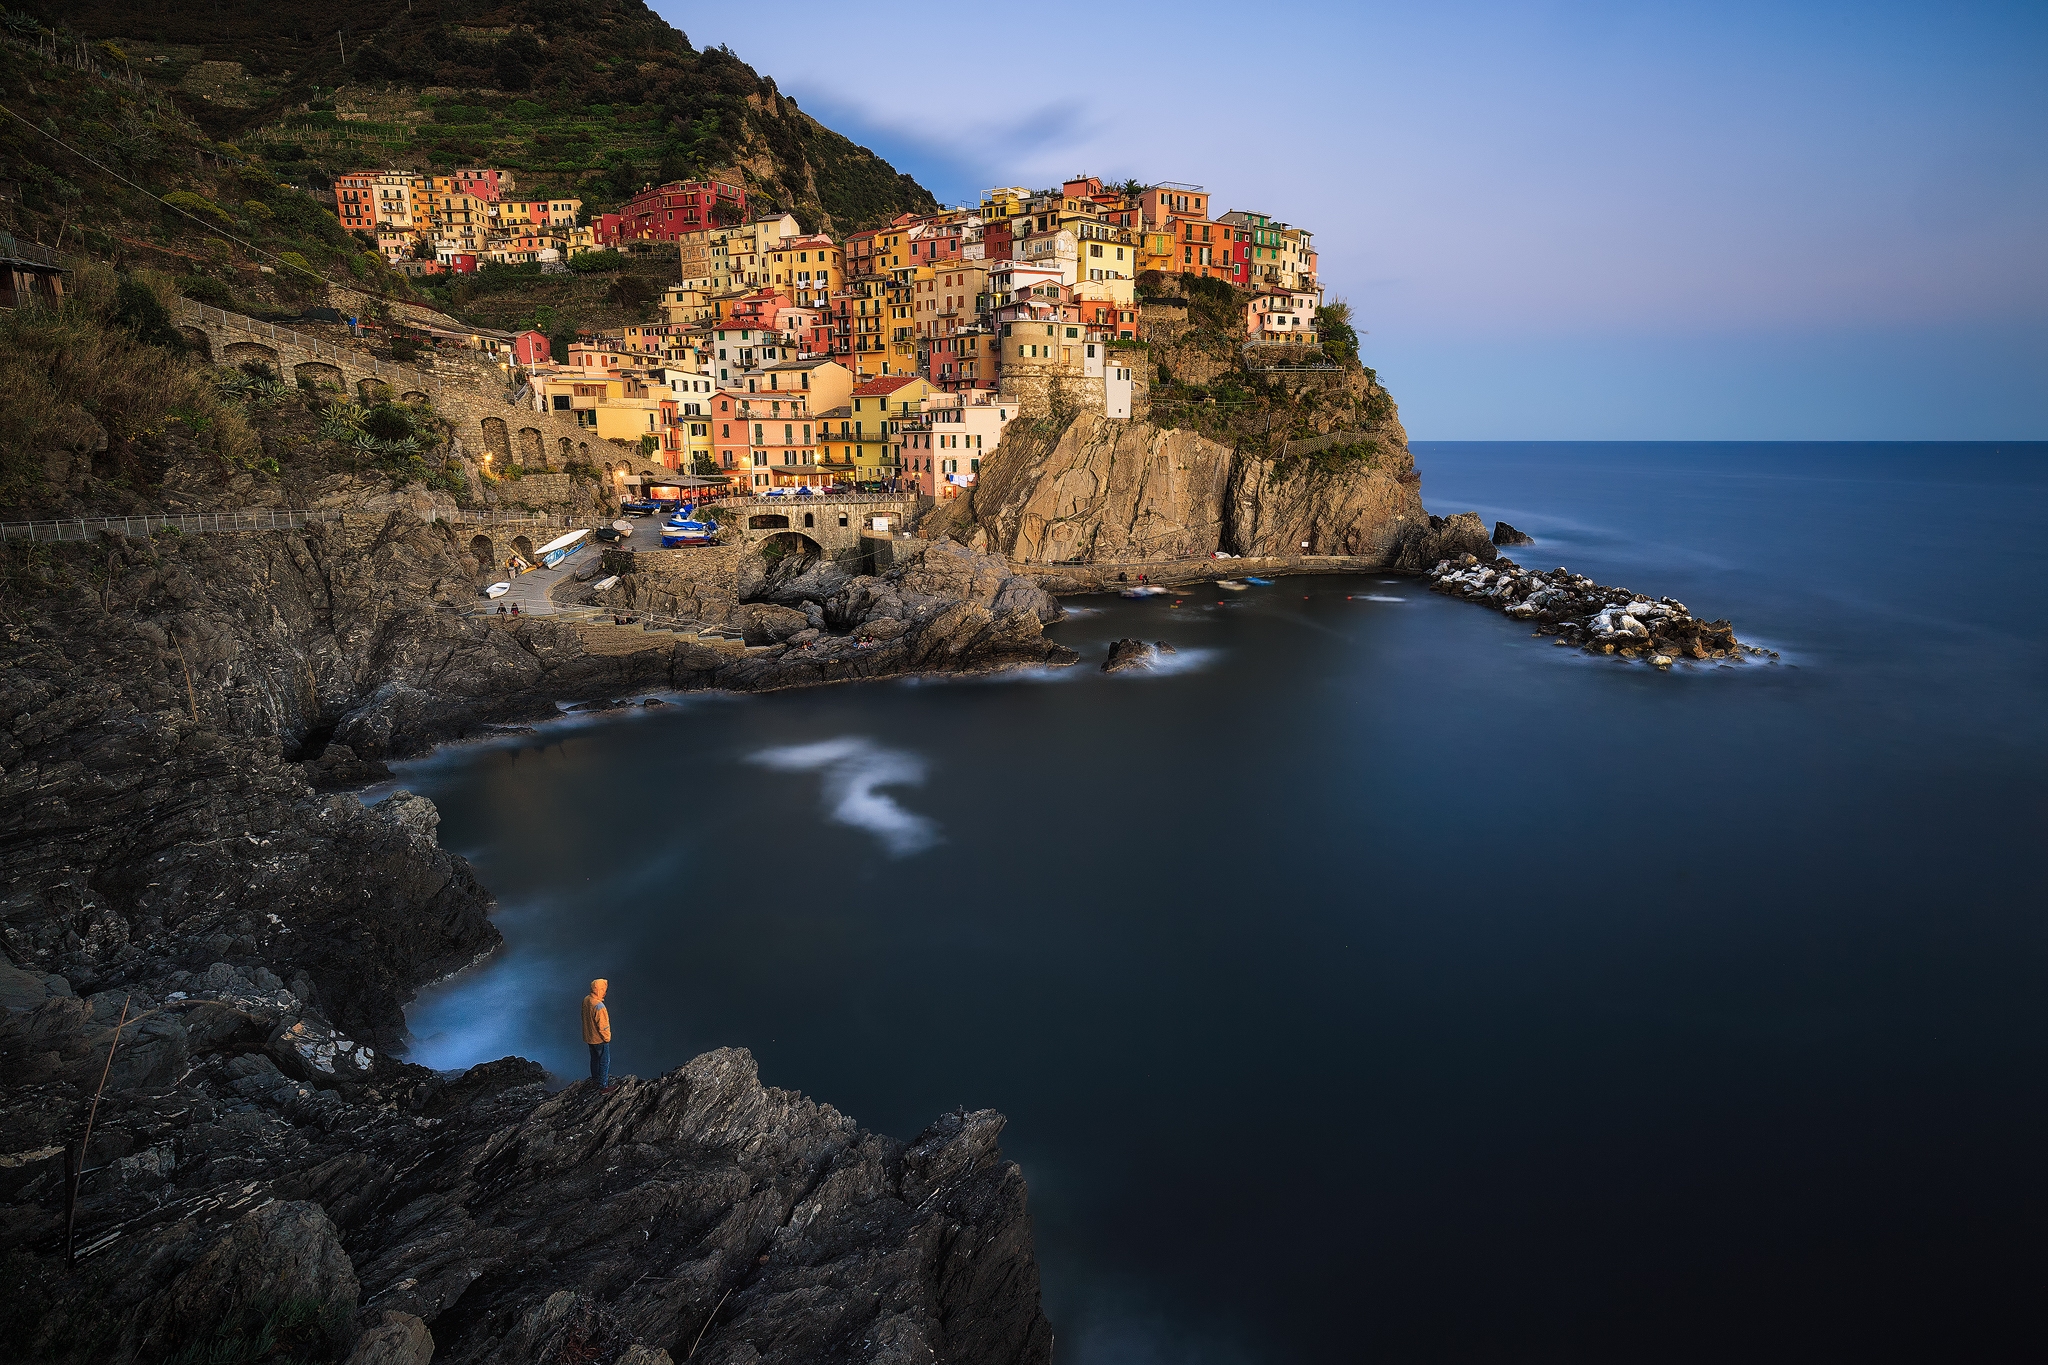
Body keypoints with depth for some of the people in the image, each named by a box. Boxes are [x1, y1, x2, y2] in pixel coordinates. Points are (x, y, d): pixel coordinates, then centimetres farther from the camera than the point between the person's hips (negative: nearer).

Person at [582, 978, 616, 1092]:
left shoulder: (586, 1000, -7)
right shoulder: (599, 1006, -34)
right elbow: (602, 1026, -27)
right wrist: (607, 1038, -11)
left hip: (589, 1036, 8)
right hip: (599, 1039, -8)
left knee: (594, 1058, 28)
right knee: (604, 1061, 7)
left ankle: (595, 1077, 47)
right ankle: (604, 1086, 17)